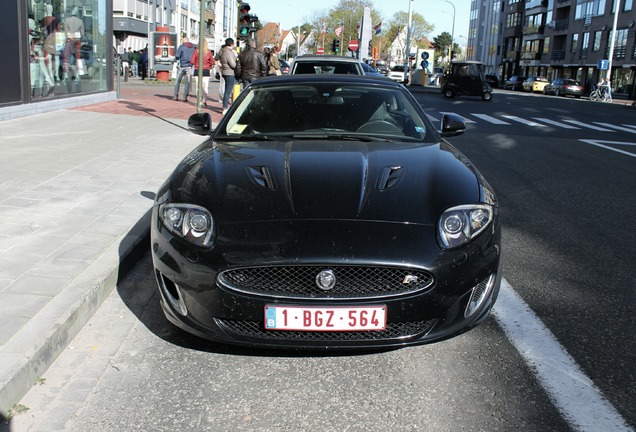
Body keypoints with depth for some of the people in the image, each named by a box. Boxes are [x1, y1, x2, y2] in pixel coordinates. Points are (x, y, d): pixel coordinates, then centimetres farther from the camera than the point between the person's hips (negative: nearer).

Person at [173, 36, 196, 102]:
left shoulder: (181, 47, -5)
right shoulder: (193, 48, 5)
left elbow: (177, 56, -11)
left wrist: (178, 59, 9)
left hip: (181, 66, -2)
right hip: (189, 67, 2)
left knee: (178, 81, 10)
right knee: (187, 82, 4)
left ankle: (176, 96, 9)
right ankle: (185, 97, -1)